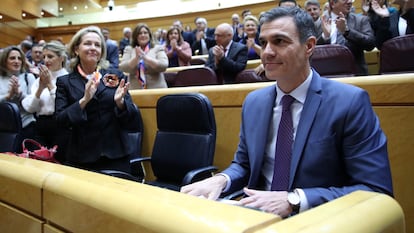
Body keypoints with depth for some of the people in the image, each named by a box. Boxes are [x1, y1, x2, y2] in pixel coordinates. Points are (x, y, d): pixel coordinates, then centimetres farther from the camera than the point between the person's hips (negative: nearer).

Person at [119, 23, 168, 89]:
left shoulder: (158, 48, 5)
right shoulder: (129, 49, 10)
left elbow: (164, 66, -10)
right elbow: (123, 68, -3)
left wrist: (145, 57, -19)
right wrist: (136, 58, -19)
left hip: (157, 89, -1)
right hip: (135, 90, 1)